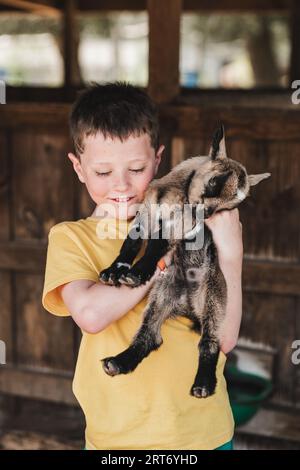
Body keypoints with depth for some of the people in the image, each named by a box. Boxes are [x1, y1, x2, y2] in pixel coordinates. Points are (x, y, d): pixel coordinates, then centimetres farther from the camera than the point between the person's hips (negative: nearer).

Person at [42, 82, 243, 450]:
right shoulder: (70, 237, -4)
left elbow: (225, 339, -5)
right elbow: (90, 314, -25)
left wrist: (230, 253, -15)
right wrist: (167, 256, -18)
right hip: (119, 435, -1)